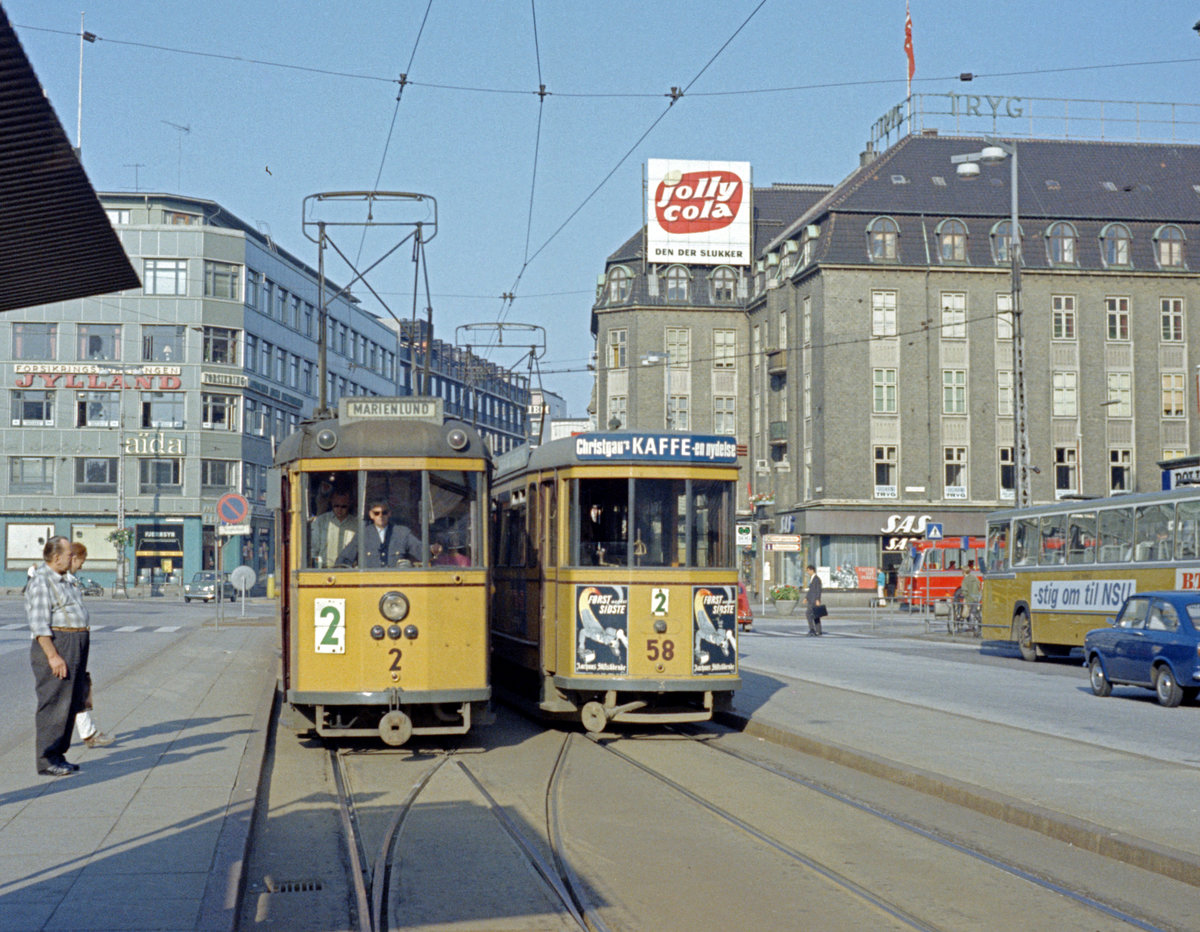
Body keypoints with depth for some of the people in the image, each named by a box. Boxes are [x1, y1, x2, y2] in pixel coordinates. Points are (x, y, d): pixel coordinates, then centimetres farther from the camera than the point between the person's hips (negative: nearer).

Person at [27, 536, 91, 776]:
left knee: (69, 704, 11)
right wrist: (53, 656, -23)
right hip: (55, 644, -10)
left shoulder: (61, 581, 20)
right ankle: (46, 760, -4)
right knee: (53, 705, -8)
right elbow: (39, 624, -17)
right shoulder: (41, 582, -11)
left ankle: (57, 755, 18)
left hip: (74, 647, 10)